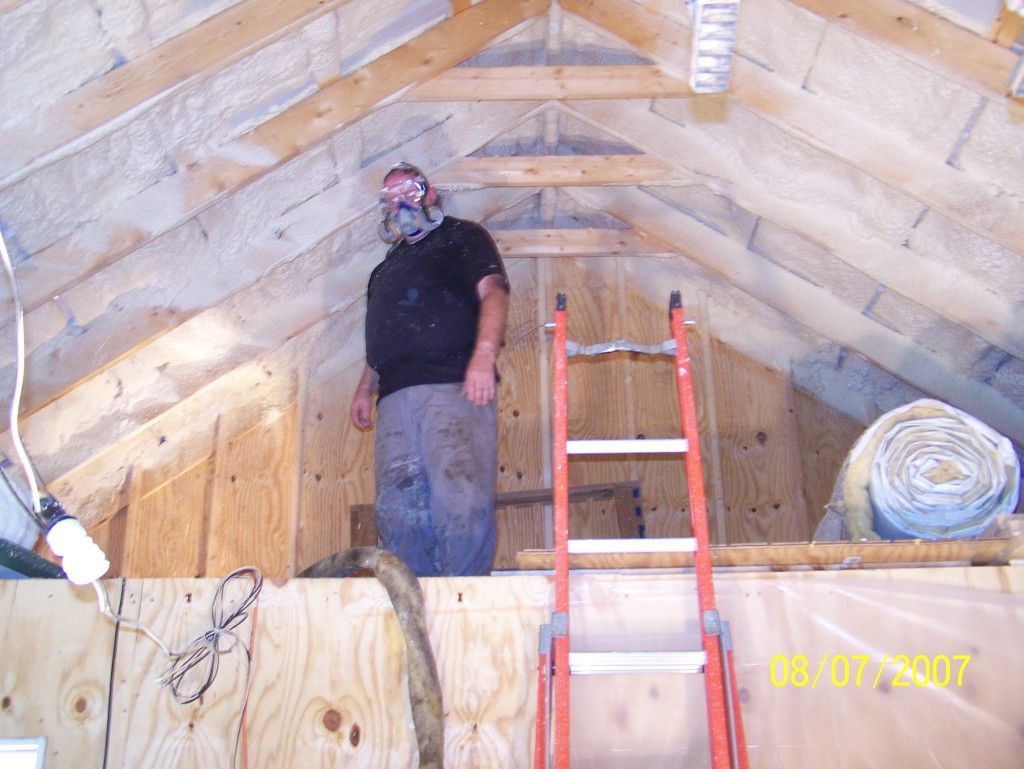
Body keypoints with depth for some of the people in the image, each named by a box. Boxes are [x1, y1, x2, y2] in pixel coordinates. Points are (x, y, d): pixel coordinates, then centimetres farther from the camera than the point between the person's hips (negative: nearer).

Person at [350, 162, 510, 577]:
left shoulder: (462, 236, 15)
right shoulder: (388, 265, 35)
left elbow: (493, 291, -2)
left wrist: (484, 356, -18)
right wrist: (365, 387, 22)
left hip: (455, 387, -6)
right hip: (395, 398, 6)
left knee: (461, 506, -17)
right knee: (398, 515, -4)